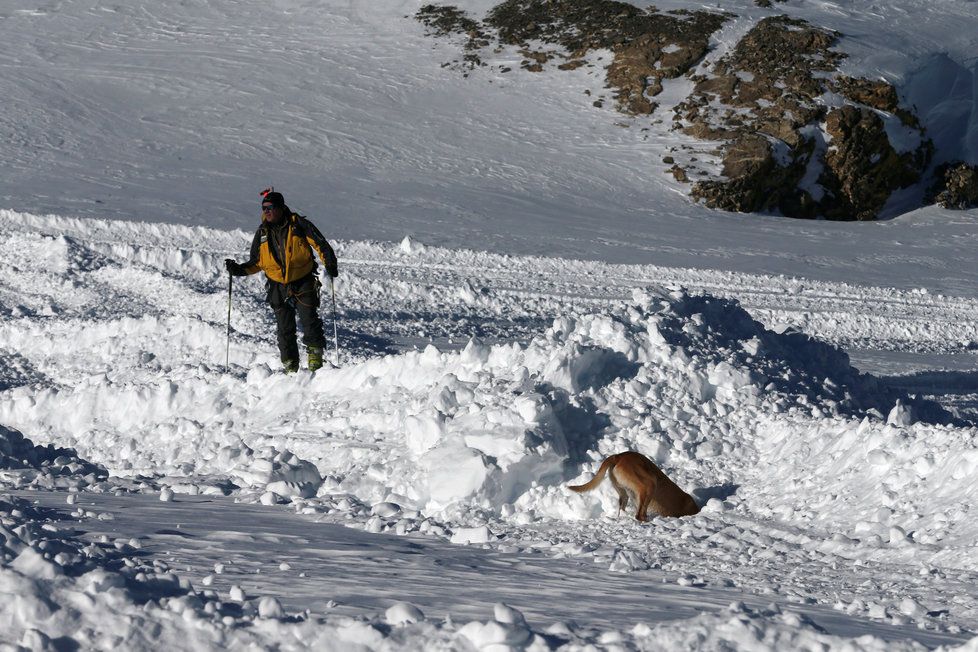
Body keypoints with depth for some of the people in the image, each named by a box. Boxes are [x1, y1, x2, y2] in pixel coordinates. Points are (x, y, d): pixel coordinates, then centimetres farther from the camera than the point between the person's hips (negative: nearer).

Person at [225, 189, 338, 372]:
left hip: (303, 283, -3)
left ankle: (315, 354, -1)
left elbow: (320, 243, -4)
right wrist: (239, 269, -2)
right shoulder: (262, 233, 6)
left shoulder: (298, 224, -7)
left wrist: (329, 263, -17)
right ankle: (290, 365, 12)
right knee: (285, 329, 4)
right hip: (279, 286, 3)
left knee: (310, 321, -13)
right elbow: (257, 262, 13)